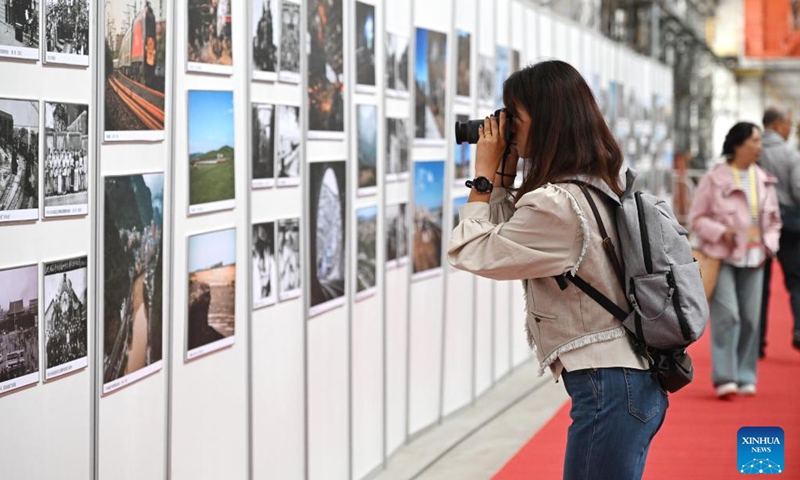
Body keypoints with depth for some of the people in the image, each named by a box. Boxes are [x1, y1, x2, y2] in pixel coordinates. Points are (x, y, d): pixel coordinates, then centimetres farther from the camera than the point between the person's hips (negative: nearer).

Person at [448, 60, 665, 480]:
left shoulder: (555, 205, -20)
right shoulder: (604, 185, 10)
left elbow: (468, 252, -11)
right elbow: (510, 239, 20)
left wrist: (486, 173, -3)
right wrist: (505, 173, 10)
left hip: (608, 389, -10)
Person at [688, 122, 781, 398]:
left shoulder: (764, 181, 10)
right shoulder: (714, 179, -5)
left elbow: (774, 220, 19)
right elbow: (697, 218, -1)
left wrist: (768, 245, 5)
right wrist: (720, 232, -16)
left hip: (753, 259, 5)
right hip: (722, 257, -5)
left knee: (750, 318, 3)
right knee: (726, 315, -13)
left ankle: (745, 378, 13)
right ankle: (724, 378, -10)